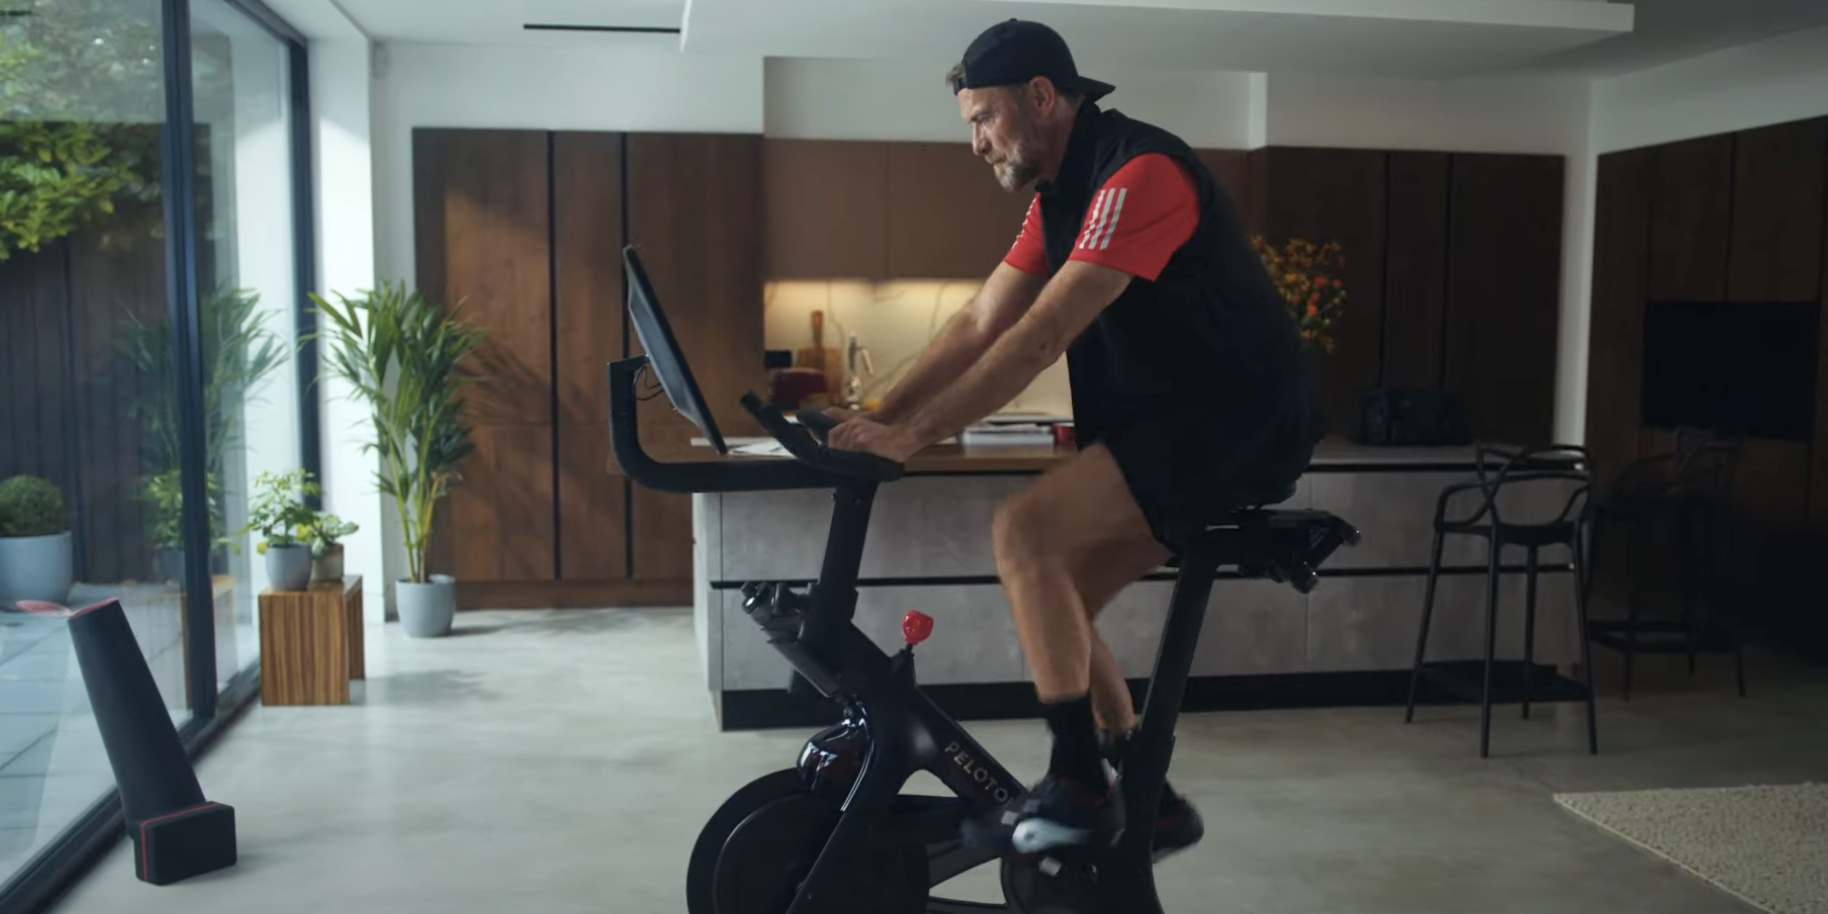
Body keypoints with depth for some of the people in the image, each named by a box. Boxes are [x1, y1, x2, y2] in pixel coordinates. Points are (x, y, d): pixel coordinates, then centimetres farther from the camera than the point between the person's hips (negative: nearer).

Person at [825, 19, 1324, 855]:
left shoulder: (1138, 173, -18)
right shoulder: (1059, 196, 12)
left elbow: (1040, 336, -26)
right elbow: (979, 324, 10)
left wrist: (915, 434, -25)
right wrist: (878, 415, 0)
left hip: (1240, 420, -9)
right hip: (1167, 424, 9)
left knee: (1024, 530, -22)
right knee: (1056, 601, 5)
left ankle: (1080, 786, -13)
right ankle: (1151, 803, 17)